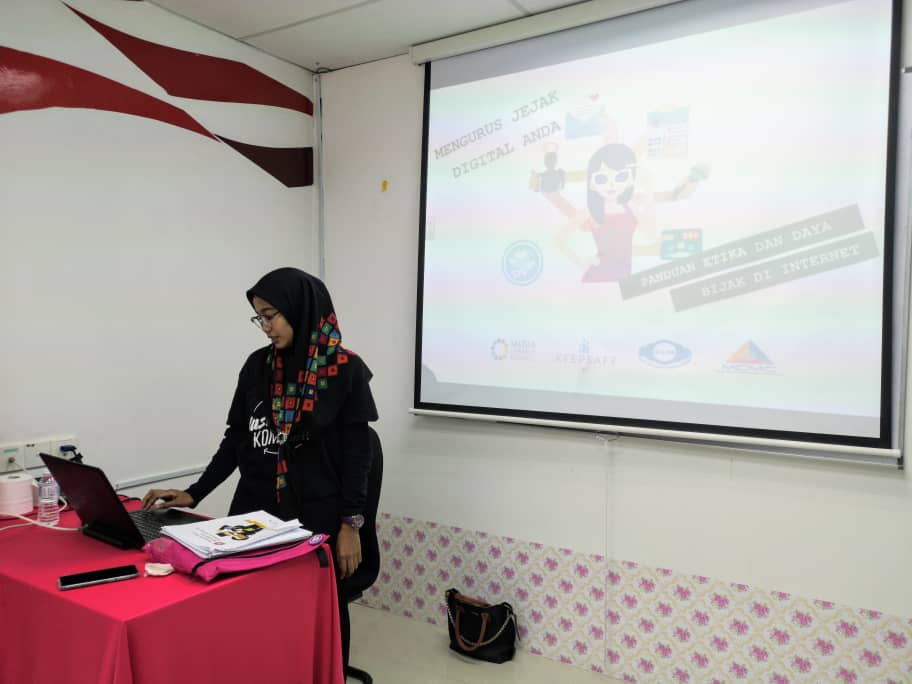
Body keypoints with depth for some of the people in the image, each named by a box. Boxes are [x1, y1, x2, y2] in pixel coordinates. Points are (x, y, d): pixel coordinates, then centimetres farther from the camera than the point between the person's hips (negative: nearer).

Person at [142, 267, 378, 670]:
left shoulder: (346, 370, -7)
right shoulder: (257, 366, 5)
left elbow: (356, 451, -6)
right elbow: (236, 439, 11)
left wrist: (350, 523, -8)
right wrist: (194, 494, 6)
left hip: (317, 517, -3)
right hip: (255, 512, 4)